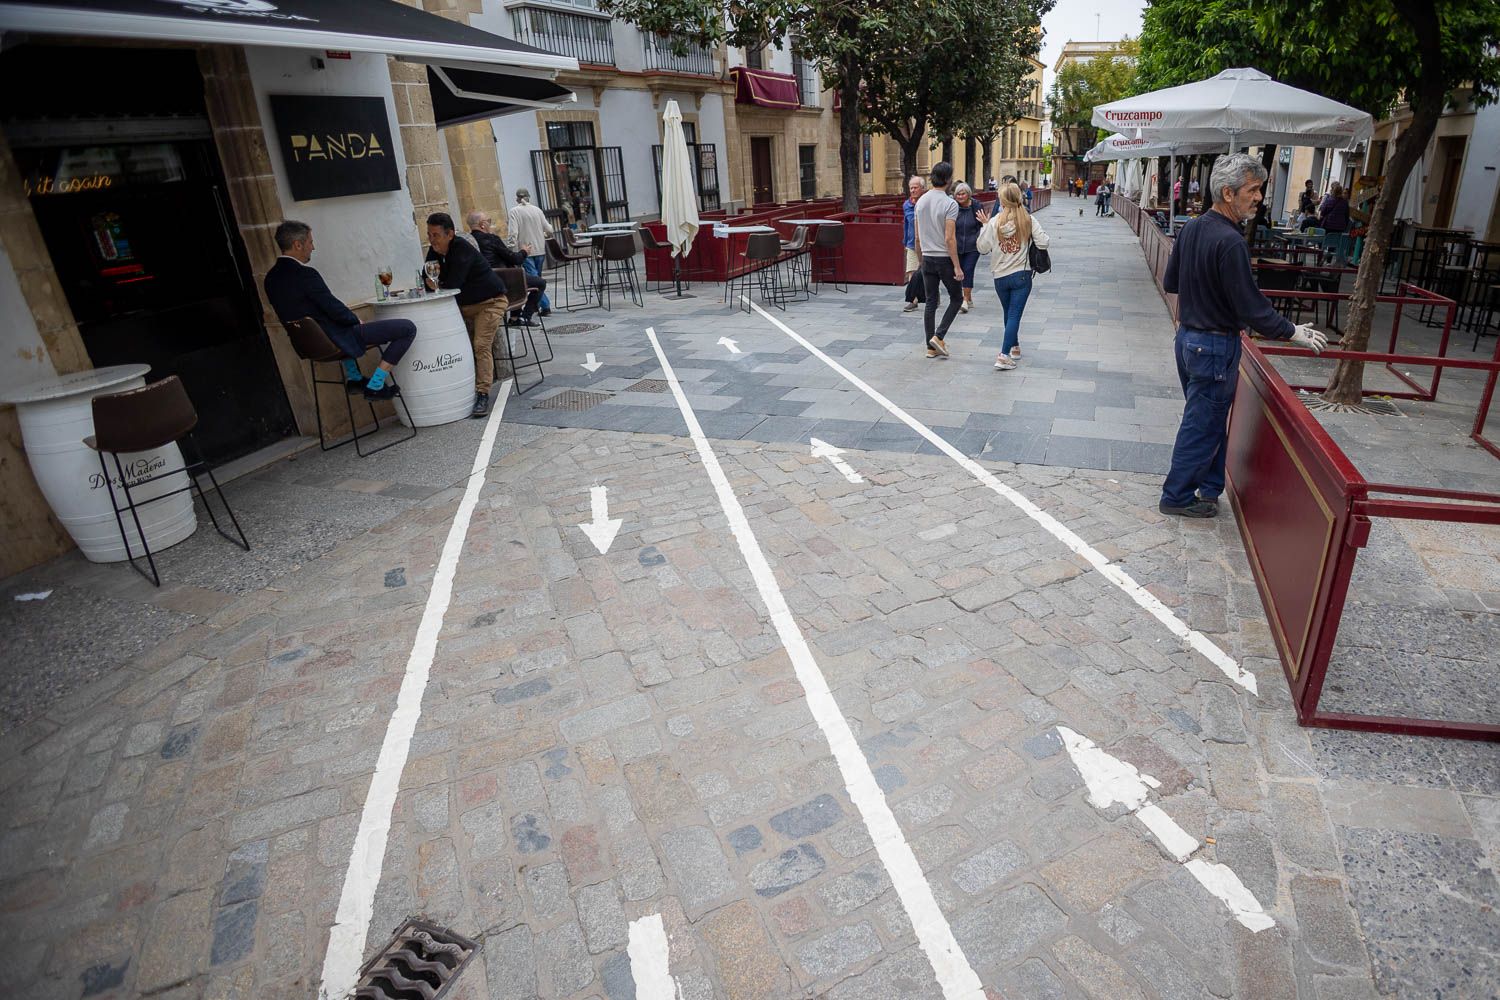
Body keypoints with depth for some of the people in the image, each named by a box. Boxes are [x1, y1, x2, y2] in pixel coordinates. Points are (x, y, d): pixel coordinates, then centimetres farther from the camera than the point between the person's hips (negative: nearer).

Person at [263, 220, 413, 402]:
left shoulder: (270, 277, 5)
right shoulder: (305, 274, -22)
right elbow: (334, 309, -21)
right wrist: (357, 320, 0)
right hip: (334, 340, -9)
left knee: (347, 322, 44)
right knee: (407, 328, -10)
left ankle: (353, 378, 33)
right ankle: (375, 386, -5)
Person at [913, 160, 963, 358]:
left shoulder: (921, 201, 6)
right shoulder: (950, 204, -14)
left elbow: (918, 237, 10)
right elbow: (949, 238, -18)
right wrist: (957, 266, -14)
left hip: (927, 258, 6)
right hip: (945, 258, -5)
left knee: (930, 303, 9)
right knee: (955, 298, 11)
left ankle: (931, 347, 11)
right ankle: (938, 336, -2)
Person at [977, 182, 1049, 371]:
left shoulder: (994, 222, -8)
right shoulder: (1028, 220, -8)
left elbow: (983, 248, -5)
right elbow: (1044, 243, -11)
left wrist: (984, 225, 6)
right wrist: (1034, 232, 8)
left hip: (1000, 277, 2)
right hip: (1021, 275, -2)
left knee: (1008, 314, 20)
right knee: (1014, 315, -1)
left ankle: (1015, 347, 35)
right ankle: (1004, 356, -12)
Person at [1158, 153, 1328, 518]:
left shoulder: (1190, 229, 3)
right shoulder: (1229, 242, -23)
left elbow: (1170, 283, 15)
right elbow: (1251, 306, -21)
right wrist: (1292, 332, -9)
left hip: (1187, 335, 9)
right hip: (1215, 345, -9)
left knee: (1205, 419, 18)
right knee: (1203, 424, 3)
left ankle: (1208, 487, 29)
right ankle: (1177, 497, 13)